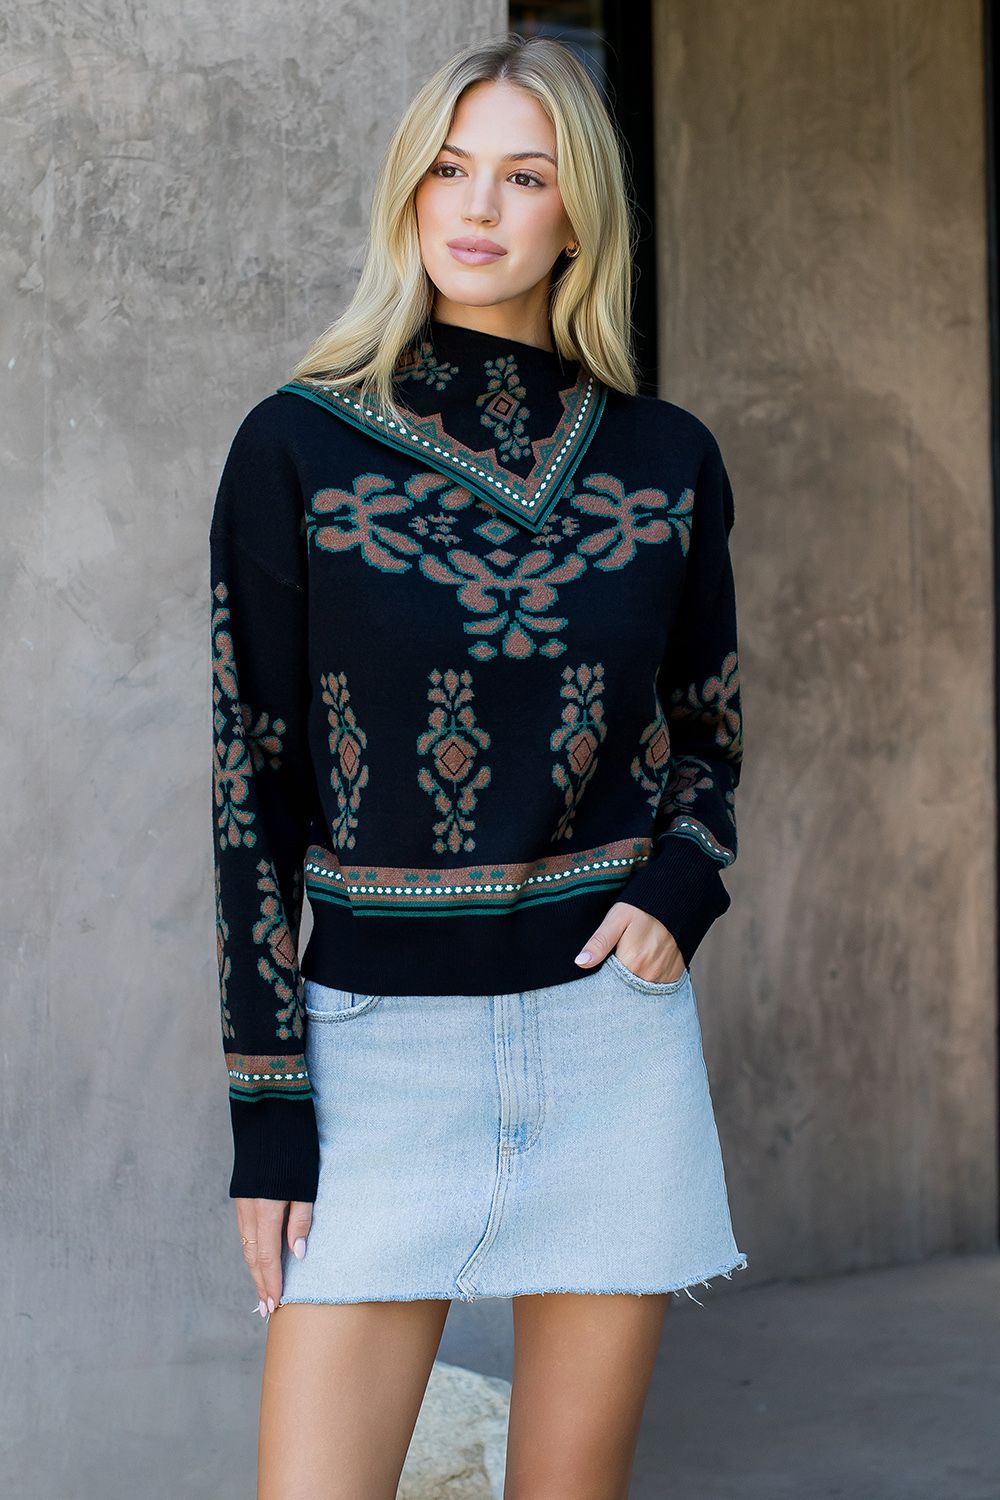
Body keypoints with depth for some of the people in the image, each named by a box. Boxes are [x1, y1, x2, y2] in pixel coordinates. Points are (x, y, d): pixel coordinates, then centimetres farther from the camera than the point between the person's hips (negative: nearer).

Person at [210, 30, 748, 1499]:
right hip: (382, 1033, -2)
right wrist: (268, 1114, -5)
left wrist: (677, 897, -5)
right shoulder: (298, 449, -2)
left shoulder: (666, 461, 5)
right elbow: (254, 788, -2)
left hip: (610, 1026, 2)